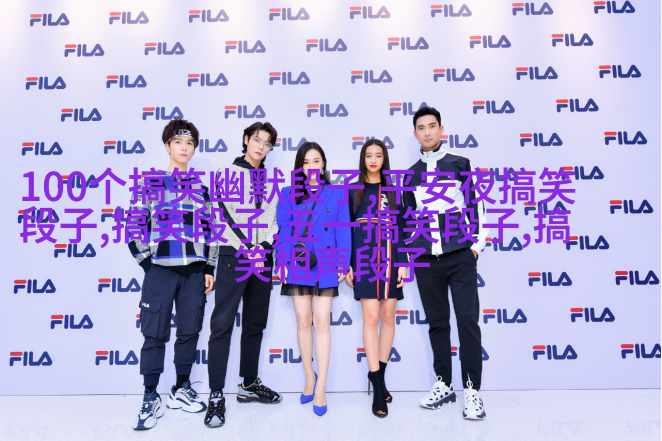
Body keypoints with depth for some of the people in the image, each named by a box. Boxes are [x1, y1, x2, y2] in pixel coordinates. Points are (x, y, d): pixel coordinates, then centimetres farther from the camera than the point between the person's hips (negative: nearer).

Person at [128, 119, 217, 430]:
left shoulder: (200, 186, 12)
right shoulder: (149, 182, 5)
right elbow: (134, 225, 1)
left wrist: (209, 269, 7)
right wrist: (146, 263, -4)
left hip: (194, 270, 3)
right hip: (160, 268, -2)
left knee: (189, 331, 9)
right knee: (155, 333, 0)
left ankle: (182, 390, 26)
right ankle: (151, 399, 14)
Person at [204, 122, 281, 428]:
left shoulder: (270, 181, 16)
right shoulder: (227, 173, 3)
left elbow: (273, 220, 11)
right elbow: (227, 216, -7)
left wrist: (265, 248, -5)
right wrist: (249, 249, -13)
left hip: (263, 257, 5)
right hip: (234, 256, -5)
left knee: (255, 323, 11)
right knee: (223, 324, -6)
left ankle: (249, 385, 24)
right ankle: (216, 396, 1)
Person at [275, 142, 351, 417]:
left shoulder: (337, 194, 4)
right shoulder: (288, 194, 7)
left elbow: (343, 232, 1)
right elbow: (283, 232, 3)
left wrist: (342, 265, -5)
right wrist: (282, 262, -6)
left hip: (324, 266, -1)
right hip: (297, 265, 2)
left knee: (321, 322, -4)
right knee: (303, 322, 9)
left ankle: (321, 388, 5)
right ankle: (309, 378, 26)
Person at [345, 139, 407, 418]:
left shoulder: (393, 191, 12)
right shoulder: (353, 191, 8)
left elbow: (400, 229, 8)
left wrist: (402, 263, -1)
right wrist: (347, 265, 0)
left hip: (389, 258, 2)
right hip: (364, 258, -2)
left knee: (388, 316, 4)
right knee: (371, 316, -8)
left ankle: (378, 374, 18)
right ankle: (378, 386, -4)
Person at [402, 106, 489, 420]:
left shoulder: (460, 164, 8)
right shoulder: (410, 175, 14)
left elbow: (476, 205, 6)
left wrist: (477, 243, -1)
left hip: (460, 256, -2)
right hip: (426, 260, 3)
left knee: (467, 319, -6)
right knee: (437, 322, 8)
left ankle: (471, 389, 4)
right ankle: (443, 384, 19)